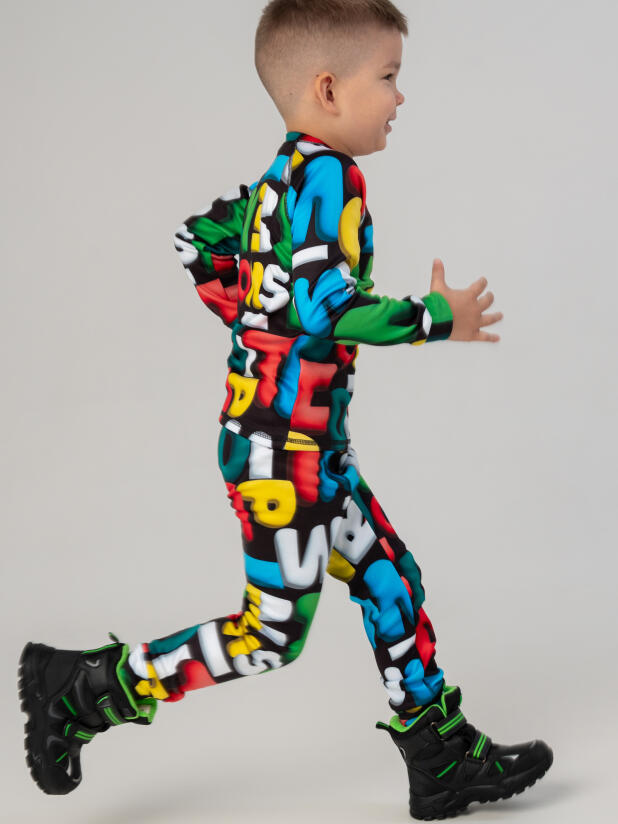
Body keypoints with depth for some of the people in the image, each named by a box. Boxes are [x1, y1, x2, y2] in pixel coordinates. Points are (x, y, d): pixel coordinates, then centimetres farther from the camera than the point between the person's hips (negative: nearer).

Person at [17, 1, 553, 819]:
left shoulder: (279, 178, 9)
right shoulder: (327, 172, -18)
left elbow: (197, 240, 20)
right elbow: (323, 301, -28)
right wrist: (435, 317, -17)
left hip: (311, 444, 10)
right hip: (282, 449, -10)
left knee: (392, 582, 15)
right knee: (272, 633, -2)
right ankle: (84, 691, 6)